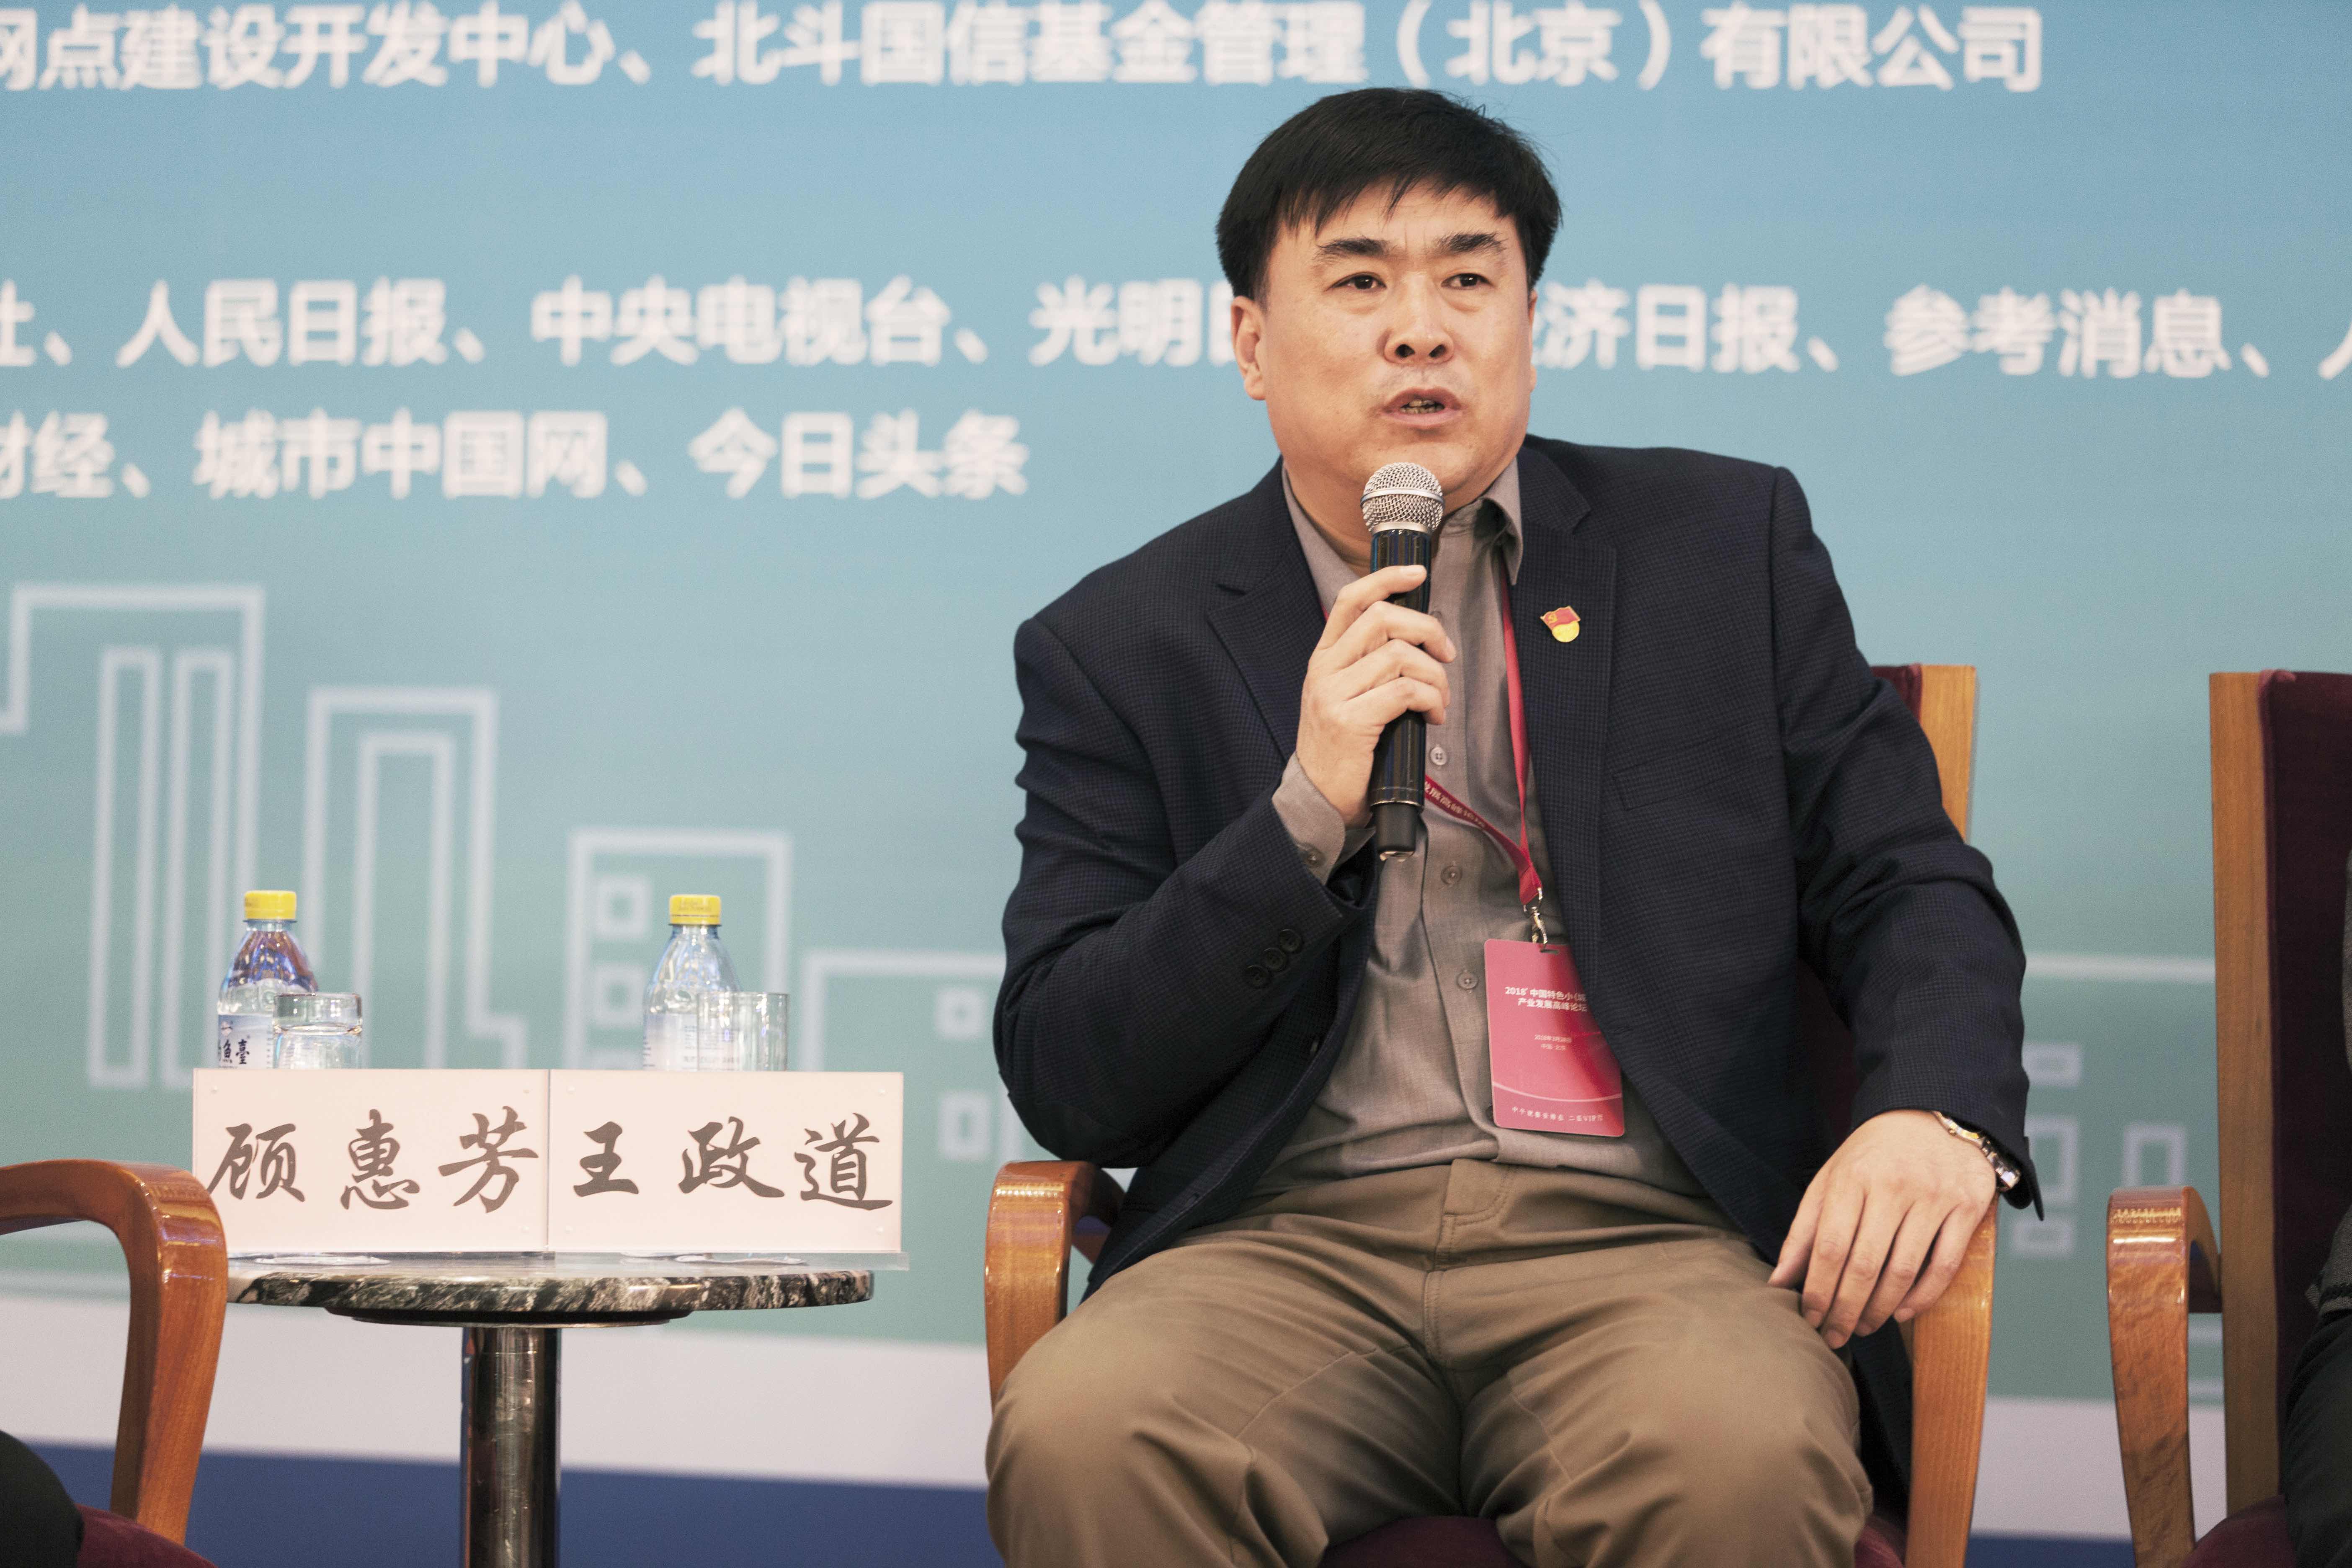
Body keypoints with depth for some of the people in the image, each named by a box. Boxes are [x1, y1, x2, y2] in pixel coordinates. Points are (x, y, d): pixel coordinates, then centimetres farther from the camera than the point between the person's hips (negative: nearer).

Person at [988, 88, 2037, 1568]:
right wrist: (1309, 809, -9)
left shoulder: (1724, 546, 15)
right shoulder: (1121, 646, 11)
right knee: (1078, 1433, -32)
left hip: (1650, 1237, 0)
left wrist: (1940, 1114, -10)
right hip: (1294, 1246, 1)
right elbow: (1064, 1086, 5)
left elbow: (1910, 884, 13)